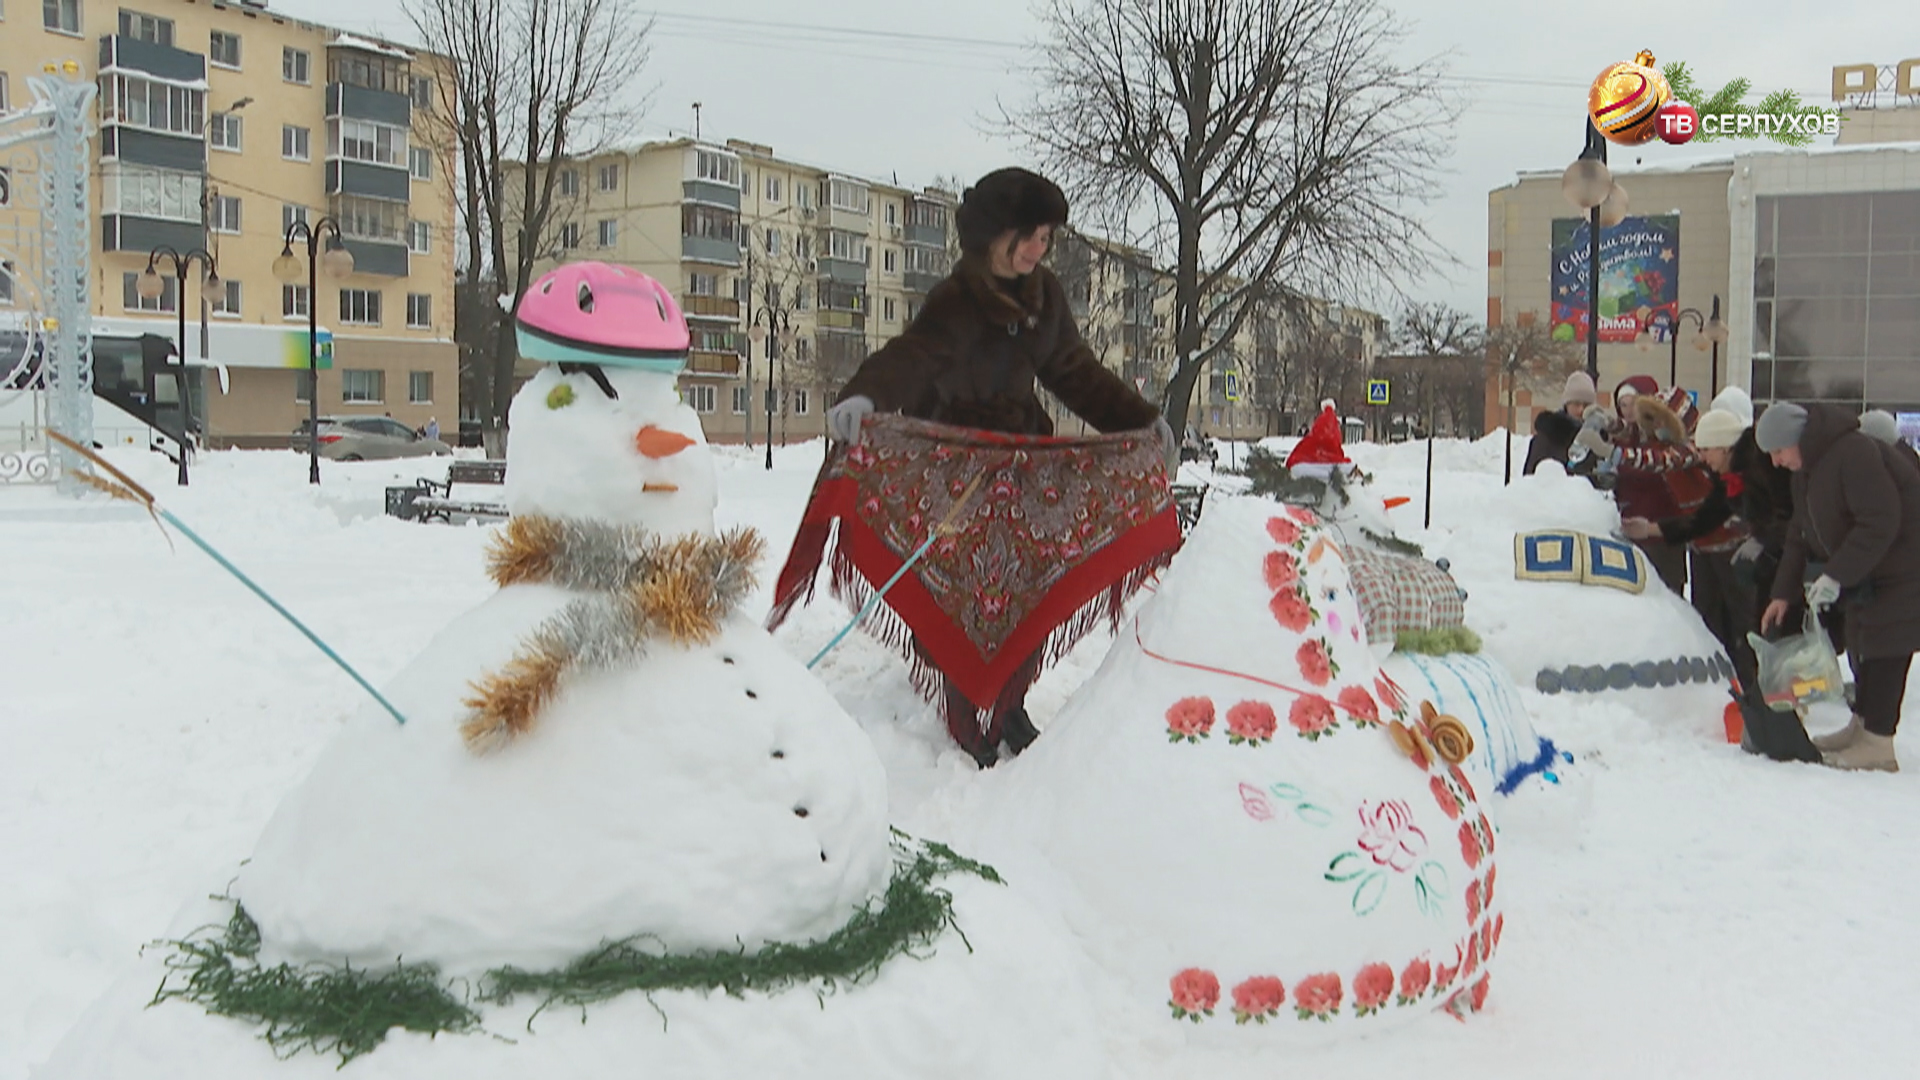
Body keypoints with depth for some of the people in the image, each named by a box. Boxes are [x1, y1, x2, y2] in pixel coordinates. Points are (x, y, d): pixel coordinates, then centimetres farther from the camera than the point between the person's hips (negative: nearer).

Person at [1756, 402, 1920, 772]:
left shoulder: (1854, 453, -25)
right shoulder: (1806, 471, 7)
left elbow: (1880, 523, -29)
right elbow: (1801, 536, 12)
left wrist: (1836, 575, -29)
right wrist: (1784, 593, 7)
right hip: (1865, 570, 10)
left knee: (1883, 648, -10)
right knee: (1860, 643, 13)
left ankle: (1877, 743, -7)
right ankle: (1861, 724, 24)